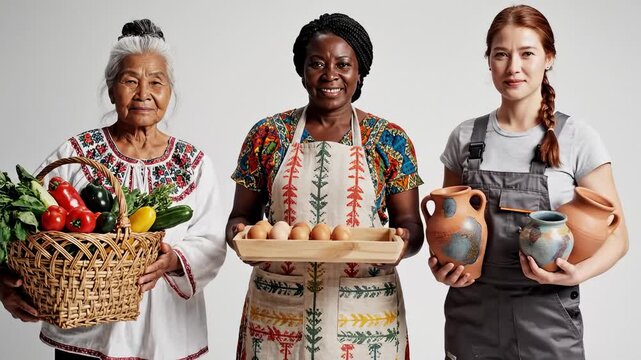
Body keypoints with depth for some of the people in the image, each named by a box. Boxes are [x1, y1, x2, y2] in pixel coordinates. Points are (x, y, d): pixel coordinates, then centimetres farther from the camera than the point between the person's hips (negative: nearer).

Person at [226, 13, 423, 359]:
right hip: (277, 310, 1)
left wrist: (402, 240, -20)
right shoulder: (267, 135, 1)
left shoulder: (390, 140, 0)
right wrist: (240, 234, -17)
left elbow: (409, 223, 2)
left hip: (364, 313, 0)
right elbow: (241, 216, 6)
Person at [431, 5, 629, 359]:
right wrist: (440, 264, -8)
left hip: (546, 317, -2)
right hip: (471, 314, 2)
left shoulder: (577, 138, -6)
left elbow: (615, 233, -3)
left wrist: (579, 273, -21)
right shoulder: (465, 137, 1)